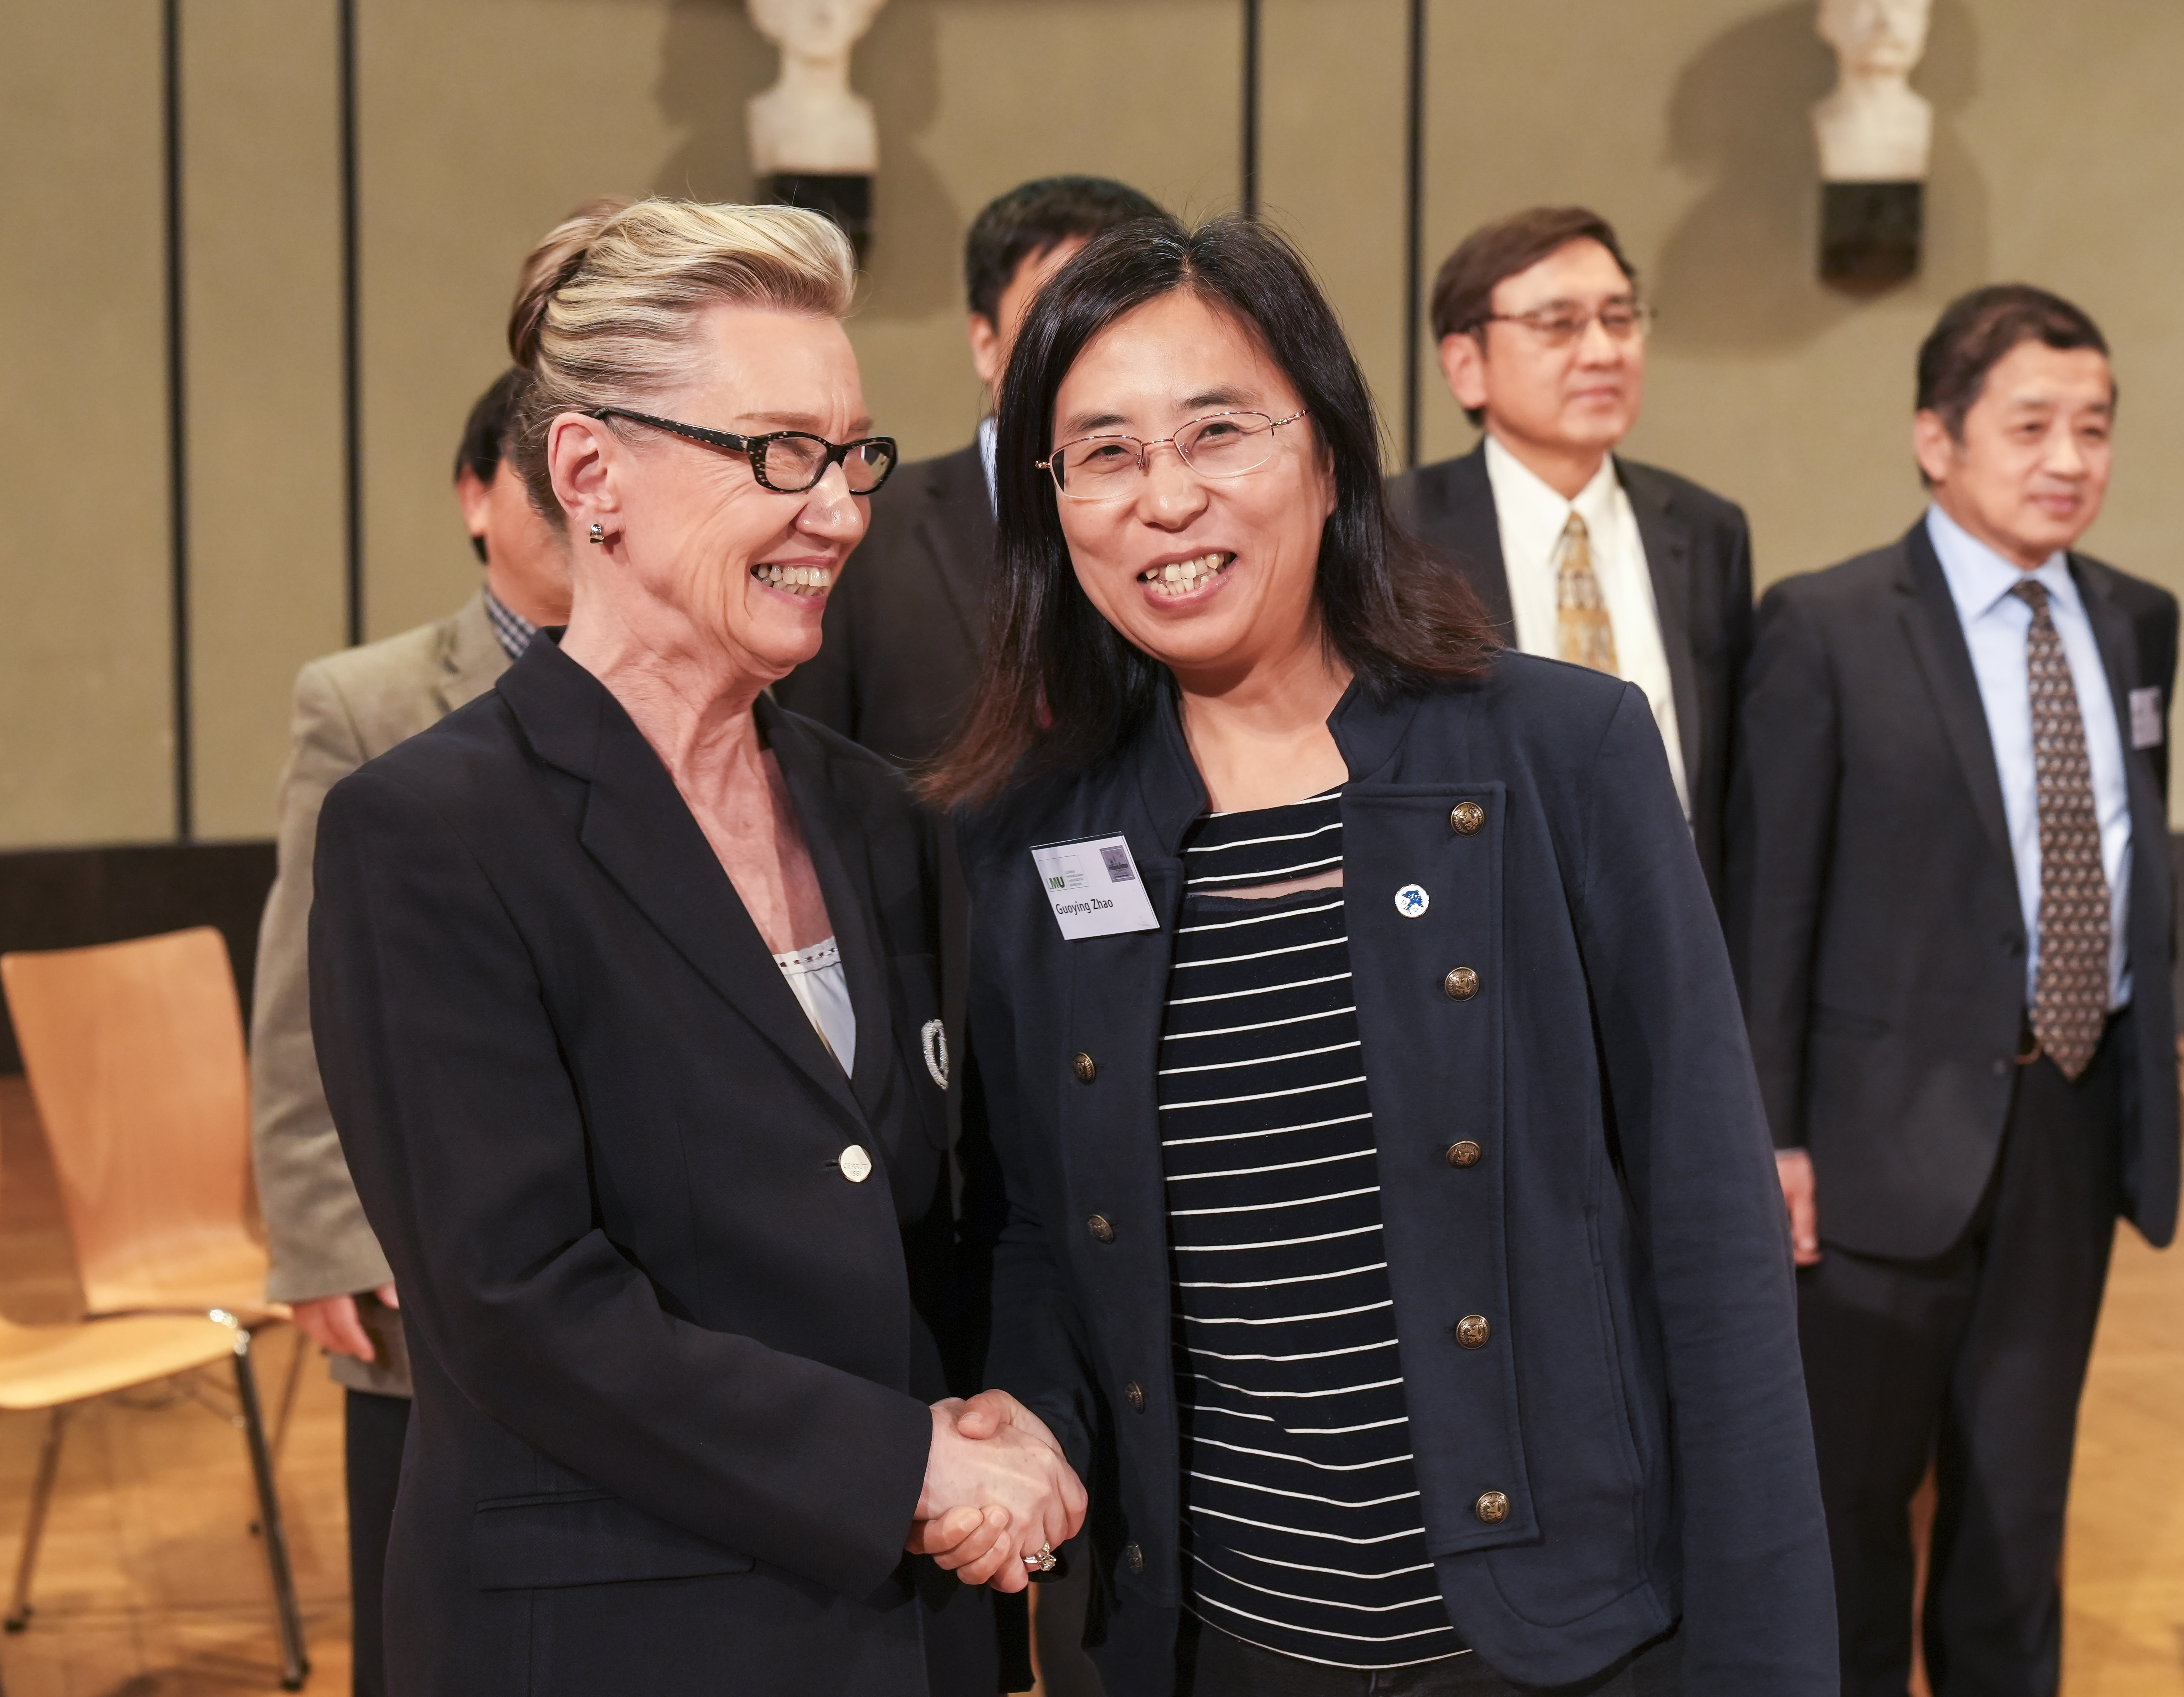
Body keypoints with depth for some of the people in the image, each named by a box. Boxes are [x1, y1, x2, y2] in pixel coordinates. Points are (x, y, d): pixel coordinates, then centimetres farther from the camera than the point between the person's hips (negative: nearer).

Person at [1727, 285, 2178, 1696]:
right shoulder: (1829, 629, -10)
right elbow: (1771, 901, -10)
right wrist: (1771, 1136, -11)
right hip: (1898, 1123, -4)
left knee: (2022, 1489, 16)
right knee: (1858, 1489, 12)